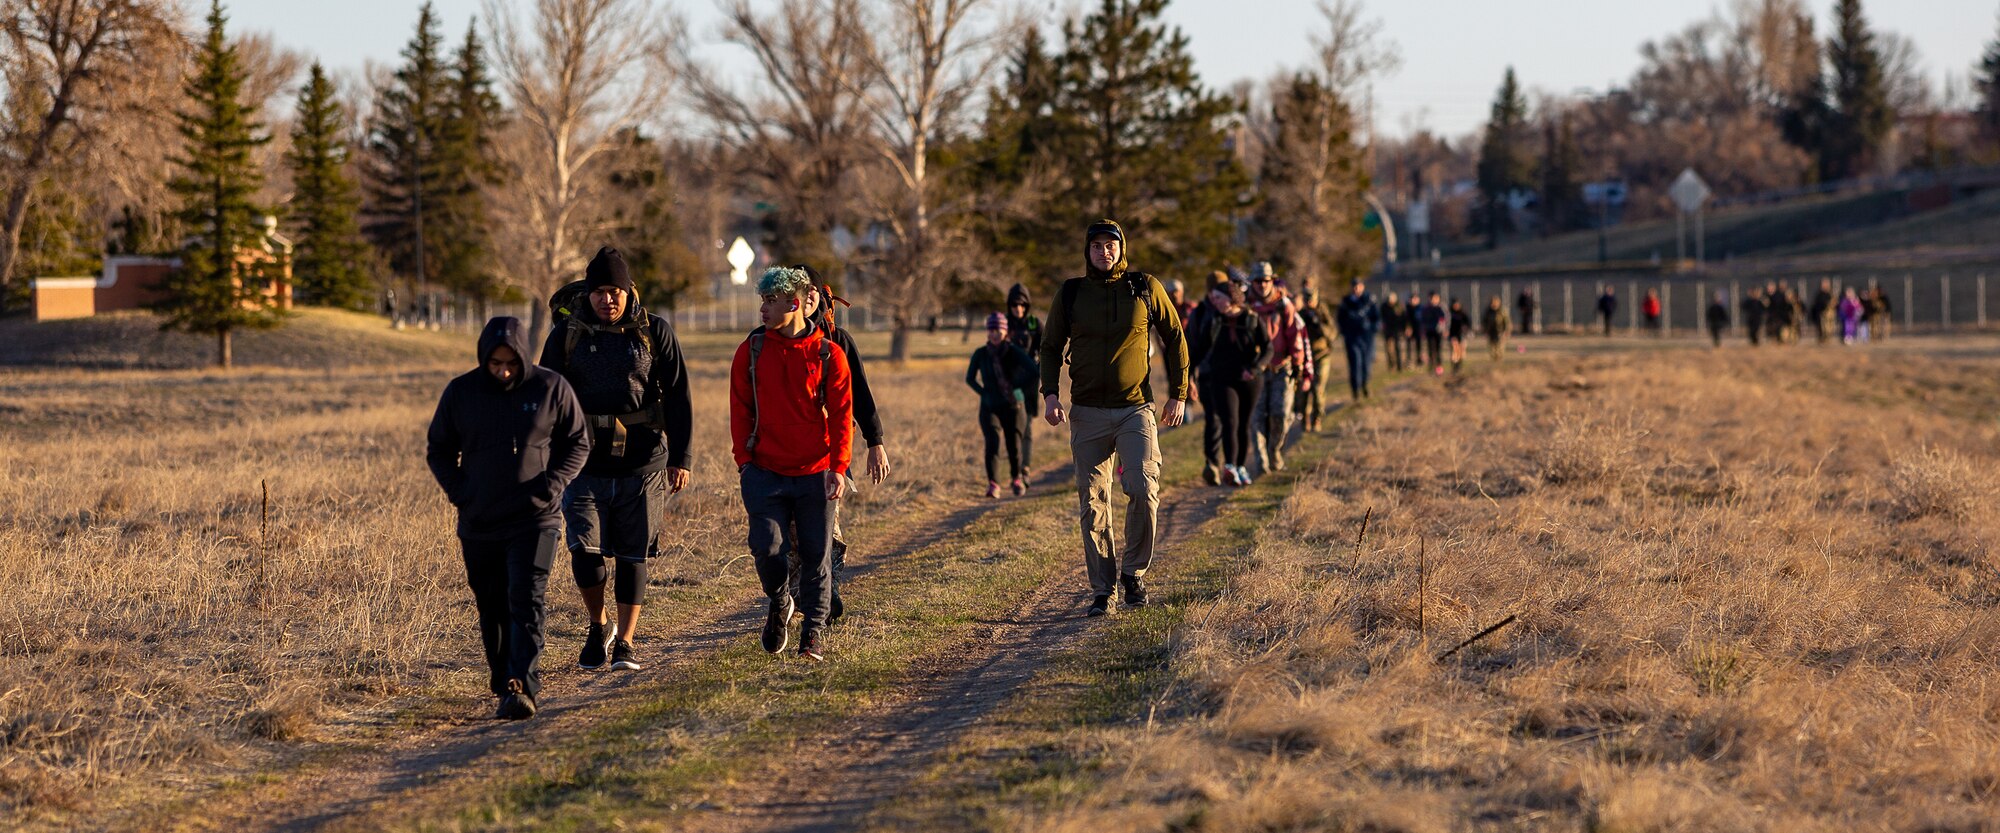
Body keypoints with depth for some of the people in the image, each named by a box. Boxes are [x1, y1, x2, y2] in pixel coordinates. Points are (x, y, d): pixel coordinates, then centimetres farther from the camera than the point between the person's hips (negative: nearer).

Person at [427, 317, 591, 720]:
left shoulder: (551, 388, -3)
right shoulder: (460, 392, 0)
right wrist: (458, 491, -4)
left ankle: (522, 689, -21)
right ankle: (502, 681, 26)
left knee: (525, 603, -15)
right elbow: (438, 449, 12)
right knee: (492, 610, 10)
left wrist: (552, 483, -9)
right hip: (479, 525, 3)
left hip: (534, 520, -3)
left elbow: (578, 443, 6)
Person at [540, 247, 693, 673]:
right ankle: (599, 625, 15)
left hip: (642, 465, 0)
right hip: (586, 465, 0)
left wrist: (680, 458, 0)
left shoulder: (655, 332, 2)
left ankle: (624, 641, 11)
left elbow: (678, 398, 4)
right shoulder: (567, 335, 3)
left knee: (632, 555, 2)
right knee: (584, 550, -9)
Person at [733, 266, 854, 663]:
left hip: (815, 473, -1)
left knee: (815, 554, 2)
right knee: (767, 547, -10)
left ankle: (813, 634, 14)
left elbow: (842, 415, -1)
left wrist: (838, 467, -11)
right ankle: (779, 605, 19)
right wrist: (743, 460, -1)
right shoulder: (751, 351, 4)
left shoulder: (829, 355, -1)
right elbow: (740, 410, 8)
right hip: (765, 471, 1)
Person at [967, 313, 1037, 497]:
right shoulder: (980, 354, -2)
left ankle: (1017, 478, 32)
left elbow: (1035, 371, -16)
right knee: (993, 440, -21)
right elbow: (970, 379, 11)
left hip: (1012, 406, 0)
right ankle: (993, 485, -29)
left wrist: (1016, 386, -13)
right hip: (989, 407, 0)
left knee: (1014, 445, 1)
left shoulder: (1014, 352, -8)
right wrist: (983, 393, -2)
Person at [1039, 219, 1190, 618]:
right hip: (1087, 412, 1)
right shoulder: (1071, 293, 6)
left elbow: (1175, 339, 11)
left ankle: (1133, 572, 0)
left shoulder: (1146, 288, 3)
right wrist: (1050, 393, -2)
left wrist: (1178, 394, 6)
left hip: (1135, 408, -1)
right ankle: (1102, 590, 7)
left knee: (1144, 489, -18)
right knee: (1093, 503, 0)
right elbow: (1051, 347, 14)